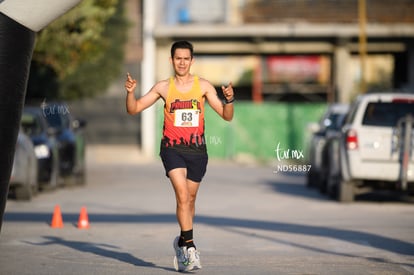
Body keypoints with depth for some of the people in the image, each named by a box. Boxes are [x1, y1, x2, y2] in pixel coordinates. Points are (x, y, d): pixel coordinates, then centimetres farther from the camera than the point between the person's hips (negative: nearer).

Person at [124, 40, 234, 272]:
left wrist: (229, 99, -19)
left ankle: (182, 243, 34)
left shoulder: (203, 86, 3)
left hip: (197, 150, 2)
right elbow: (133, 109, 4)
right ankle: (190, 246, -21)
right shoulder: (163, 87, 3)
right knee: (182, 194, -20)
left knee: (190, 199, 12)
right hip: (173, 148, -2)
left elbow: (227, 116, 1)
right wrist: (130, 92, -15)